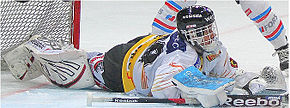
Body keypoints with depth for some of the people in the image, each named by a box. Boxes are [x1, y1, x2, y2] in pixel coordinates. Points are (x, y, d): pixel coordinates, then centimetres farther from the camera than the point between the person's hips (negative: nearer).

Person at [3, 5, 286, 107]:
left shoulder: (215, 52, -14)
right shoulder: (183, 55, -41)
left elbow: (231, 74, -3)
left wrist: (252, 81, -22)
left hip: (145, 49, 7)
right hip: (118, 72, -7)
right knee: (69, 72, 9)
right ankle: (36, 50, 31)